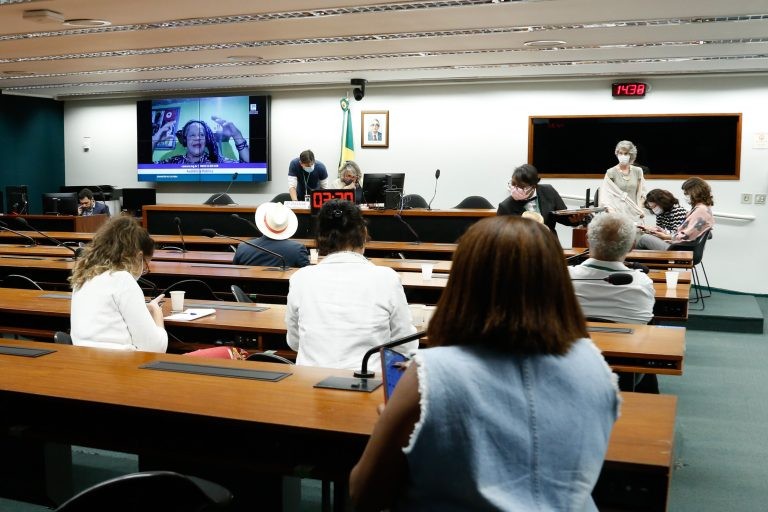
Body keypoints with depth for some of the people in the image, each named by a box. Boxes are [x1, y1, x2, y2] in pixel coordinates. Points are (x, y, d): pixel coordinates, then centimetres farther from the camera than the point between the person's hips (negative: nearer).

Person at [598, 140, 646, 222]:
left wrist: (640, 209, 2)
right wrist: (609, 208, -20)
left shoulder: (638, 171, 10)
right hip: (618, 212, -3)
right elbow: (605, 194, -5)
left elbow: (641, 193, 15)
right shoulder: (611, 172, 0)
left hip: (634, 213, 3)